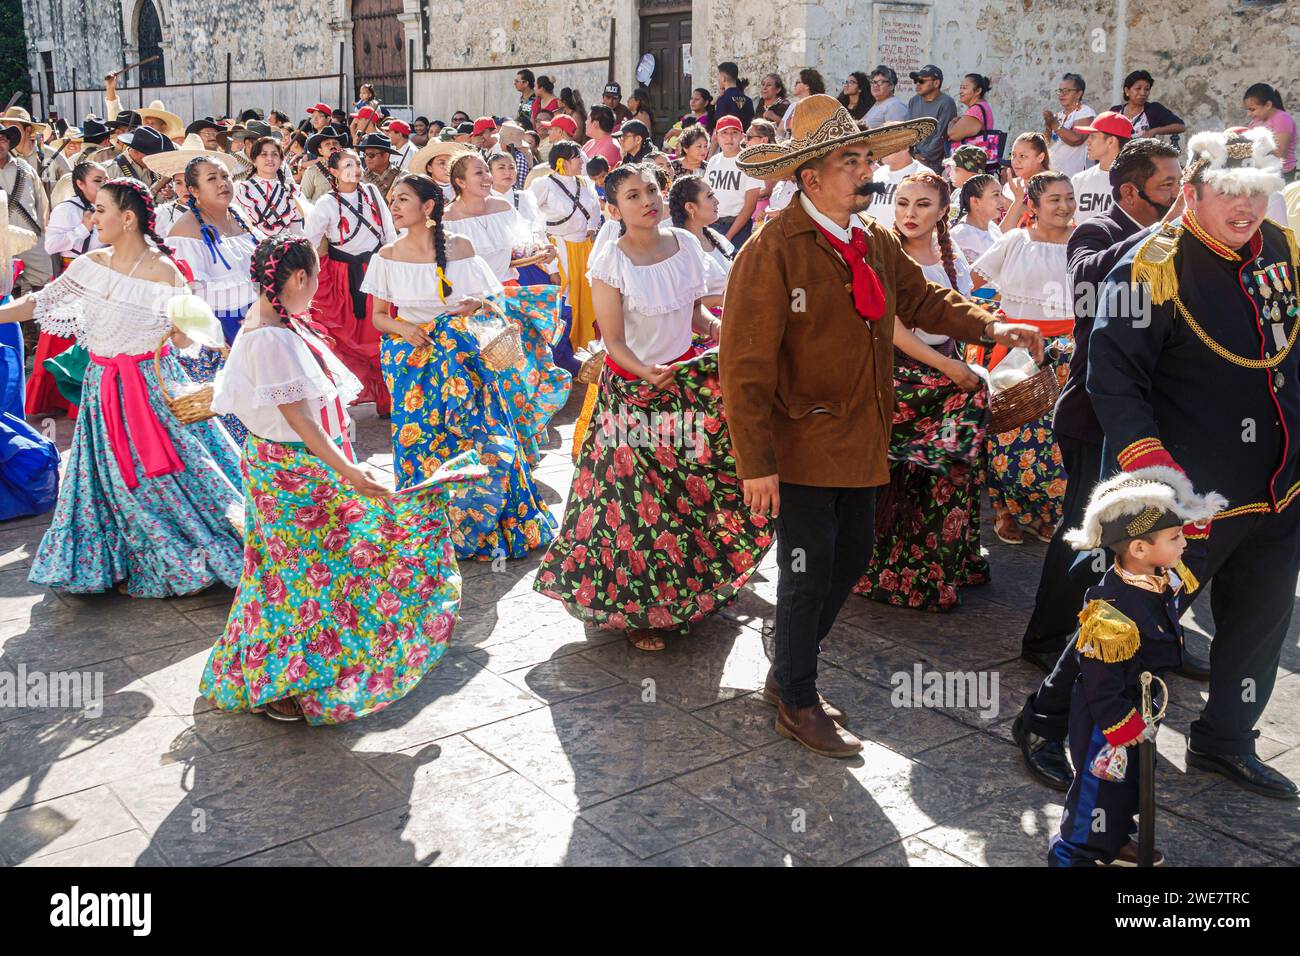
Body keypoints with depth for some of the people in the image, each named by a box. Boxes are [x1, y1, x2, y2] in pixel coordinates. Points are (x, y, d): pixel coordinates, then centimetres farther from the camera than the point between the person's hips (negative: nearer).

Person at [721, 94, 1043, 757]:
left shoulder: (875, 243, 8)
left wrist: (988, 327, 3)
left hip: (861, 443, 8)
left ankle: (788, 674, 37)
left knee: (850, 559, 17)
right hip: (803, 447, -8)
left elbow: (921, 299, 20)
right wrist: (756, 463, -22)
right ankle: (796, 703, 23)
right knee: (809, 572, 2)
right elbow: (745, 365, -20)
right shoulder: (773, 251, -17)